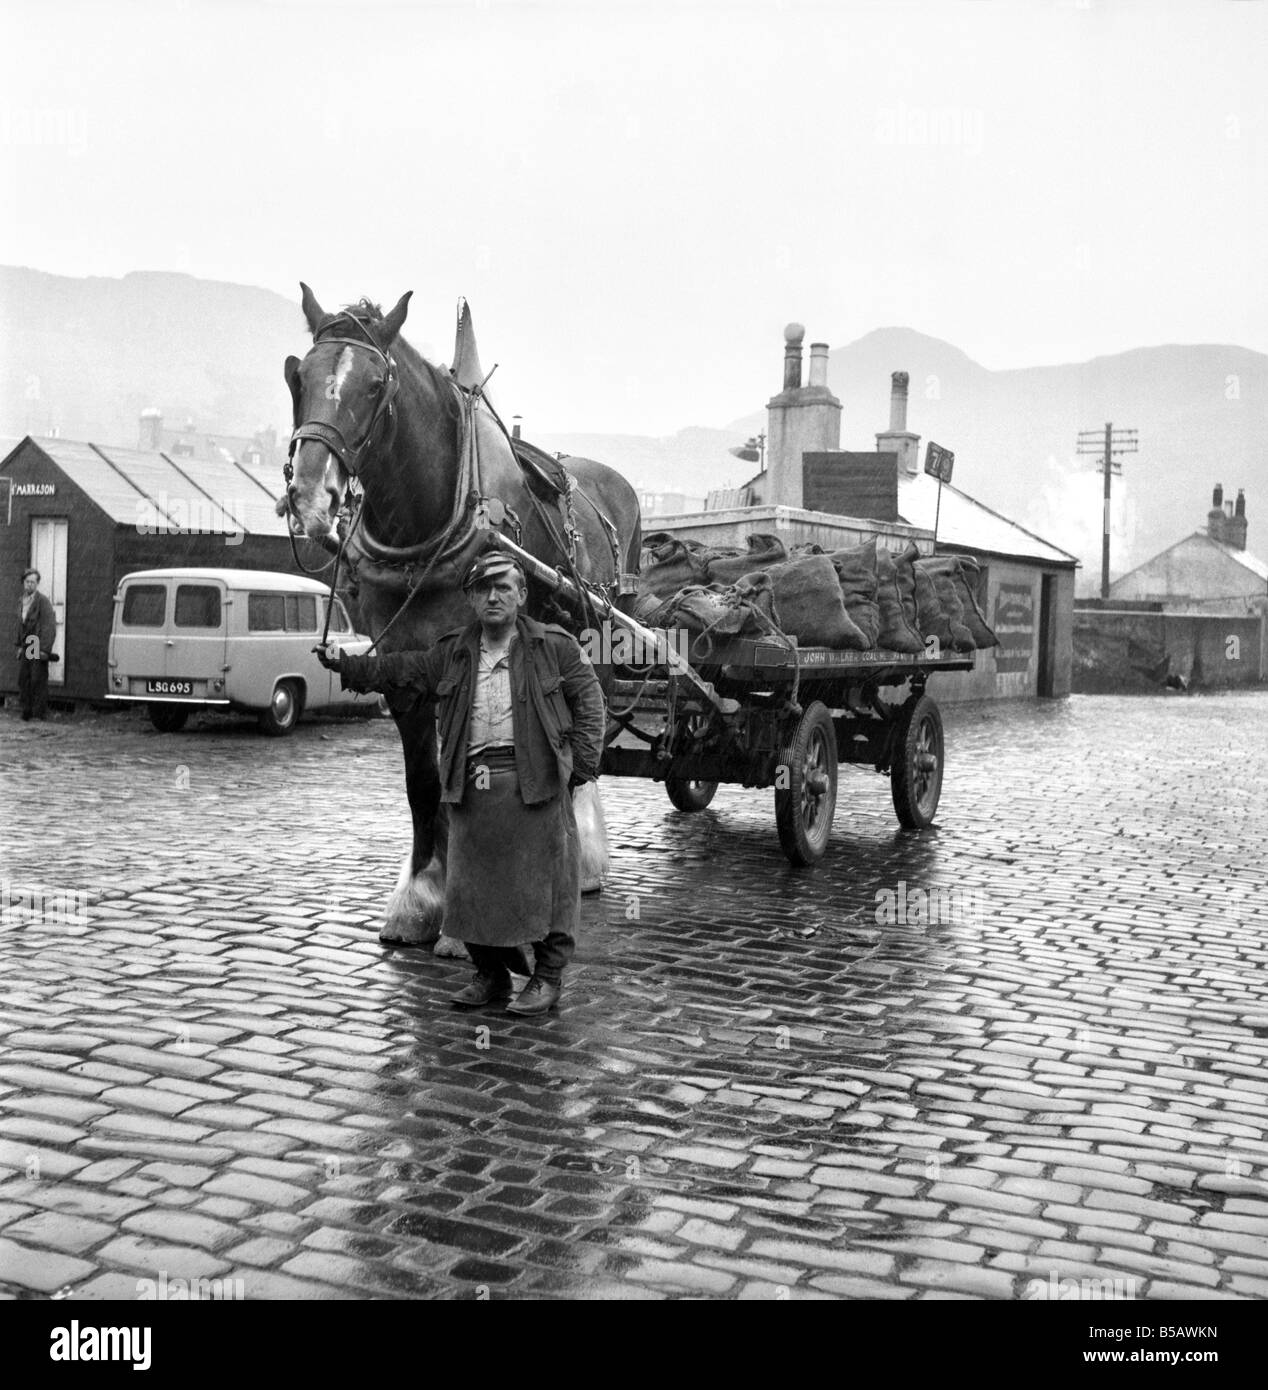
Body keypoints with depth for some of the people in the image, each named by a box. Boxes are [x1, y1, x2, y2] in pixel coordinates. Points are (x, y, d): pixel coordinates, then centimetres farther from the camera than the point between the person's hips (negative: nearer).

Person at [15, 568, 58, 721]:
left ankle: (40, 713, -2)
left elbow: (50, 626, -14)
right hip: (26, 648, 7)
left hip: (39, 647, -7)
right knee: (23, 679, 4)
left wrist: (45, 650, -17)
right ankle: (27, 711, 10)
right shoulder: (24, 602, 14)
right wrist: (20, 646, 17)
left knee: (38, 679, -7)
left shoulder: (43, 601, -9)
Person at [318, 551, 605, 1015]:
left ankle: (548, 977, 12)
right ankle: (490, 974, 24)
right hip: (471, 785, 4)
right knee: (473, 883, 9)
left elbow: (588, 701, 3)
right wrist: (345, 665, 2)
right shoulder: (451, 654, 14)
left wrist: (580, 764, -4)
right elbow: (400, 671, 13)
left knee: (542, 880, -1)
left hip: (534, 782, -4)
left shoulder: (554, 646, 2)